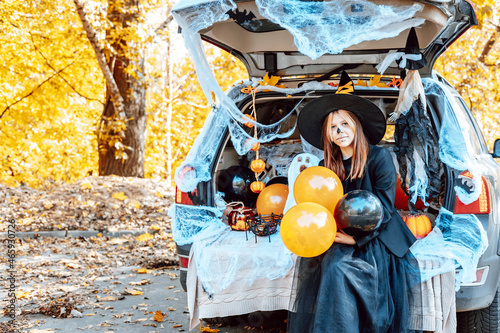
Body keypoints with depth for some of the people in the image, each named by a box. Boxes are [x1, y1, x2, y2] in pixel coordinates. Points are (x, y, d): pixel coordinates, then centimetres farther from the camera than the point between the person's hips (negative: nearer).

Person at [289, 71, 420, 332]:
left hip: (378, 240, -5)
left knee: (336, 267, -27)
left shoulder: (379, 157, -8)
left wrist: (357, 237, -19)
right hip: (344, 236, 5)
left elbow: (385, 206, -12)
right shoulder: (329, 166, 7)